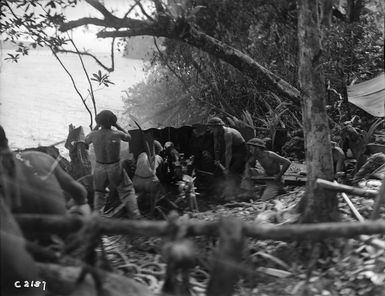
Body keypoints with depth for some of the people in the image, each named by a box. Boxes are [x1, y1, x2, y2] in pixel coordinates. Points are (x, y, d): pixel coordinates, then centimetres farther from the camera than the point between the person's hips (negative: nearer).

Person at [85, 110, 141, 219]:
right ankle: (135, 216, 10)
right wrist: (117, 125, 7)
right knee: (127, 190, 14)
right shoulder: (117, 134, -16)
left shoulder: (94, 134, -13)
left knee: (99, 193, 24)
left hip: (100, 168, 2)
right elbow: (128, 137, 8)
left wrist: (96, 127, 11)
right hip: (115, 168, -1)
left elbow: (86, 141, 12)